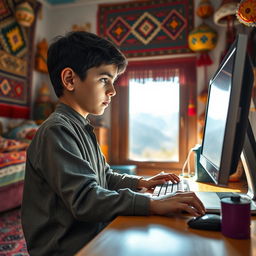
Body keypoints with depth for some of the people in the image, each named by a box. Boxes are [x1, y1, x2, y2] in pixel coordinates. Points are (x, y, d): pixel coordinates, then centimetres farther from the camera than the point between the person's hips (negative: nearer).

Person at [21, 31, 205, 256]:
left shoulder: (81, 128, 12)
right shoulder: (56, 131, -18)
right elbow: (85, 200, -26)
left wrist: (141, 182, 8)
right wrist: (154, 205, -30)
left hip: (91, 237, 8)